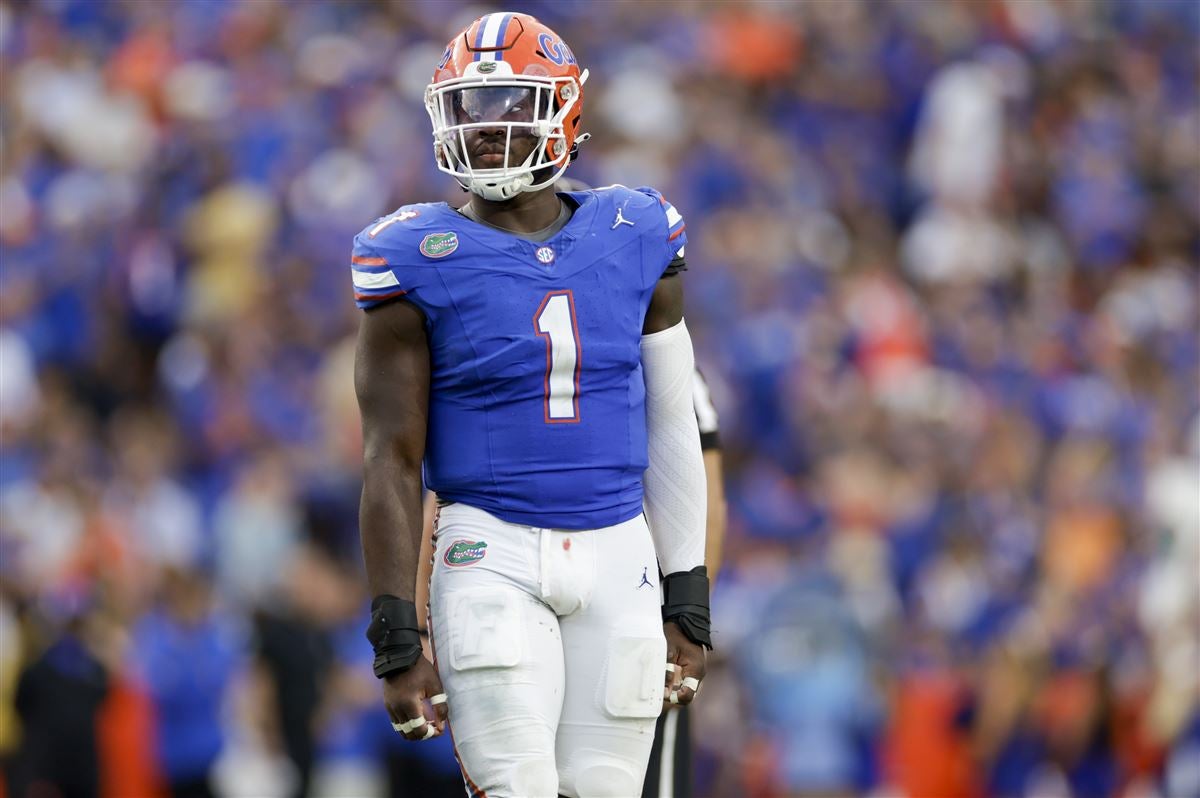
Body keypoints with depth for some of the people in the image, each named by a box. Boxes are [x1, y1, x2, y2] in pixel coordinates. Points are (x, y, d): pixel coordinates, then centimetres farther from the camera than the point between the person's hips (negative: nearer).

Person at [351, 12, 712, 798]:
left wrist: (688, 606, 9)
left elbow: (670, 434, 11)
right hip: (493, 558, -3)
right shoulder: (419, 257, -4)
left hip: (617, 557, 3)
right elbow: (393, 459, -3)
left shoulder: (636, 242, 5)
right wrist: (397, 640, -8)